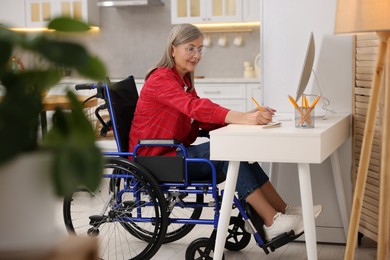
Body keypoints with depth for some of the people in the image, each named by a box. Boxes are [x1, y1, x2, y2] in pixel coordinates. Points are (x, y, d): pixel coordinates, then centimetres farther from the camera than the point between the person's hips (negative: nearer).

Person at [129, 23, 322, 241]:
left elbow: (204, 119, 3)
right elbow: (196, 107, -32)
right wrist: (243, 118, -44)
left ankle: (284, 211, -15)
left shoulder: (184, 80, 15)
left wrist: (248, 117, -14)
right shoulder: (161, 78, -14)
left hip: (174, 152, 8)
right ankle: (272, 222, -26)